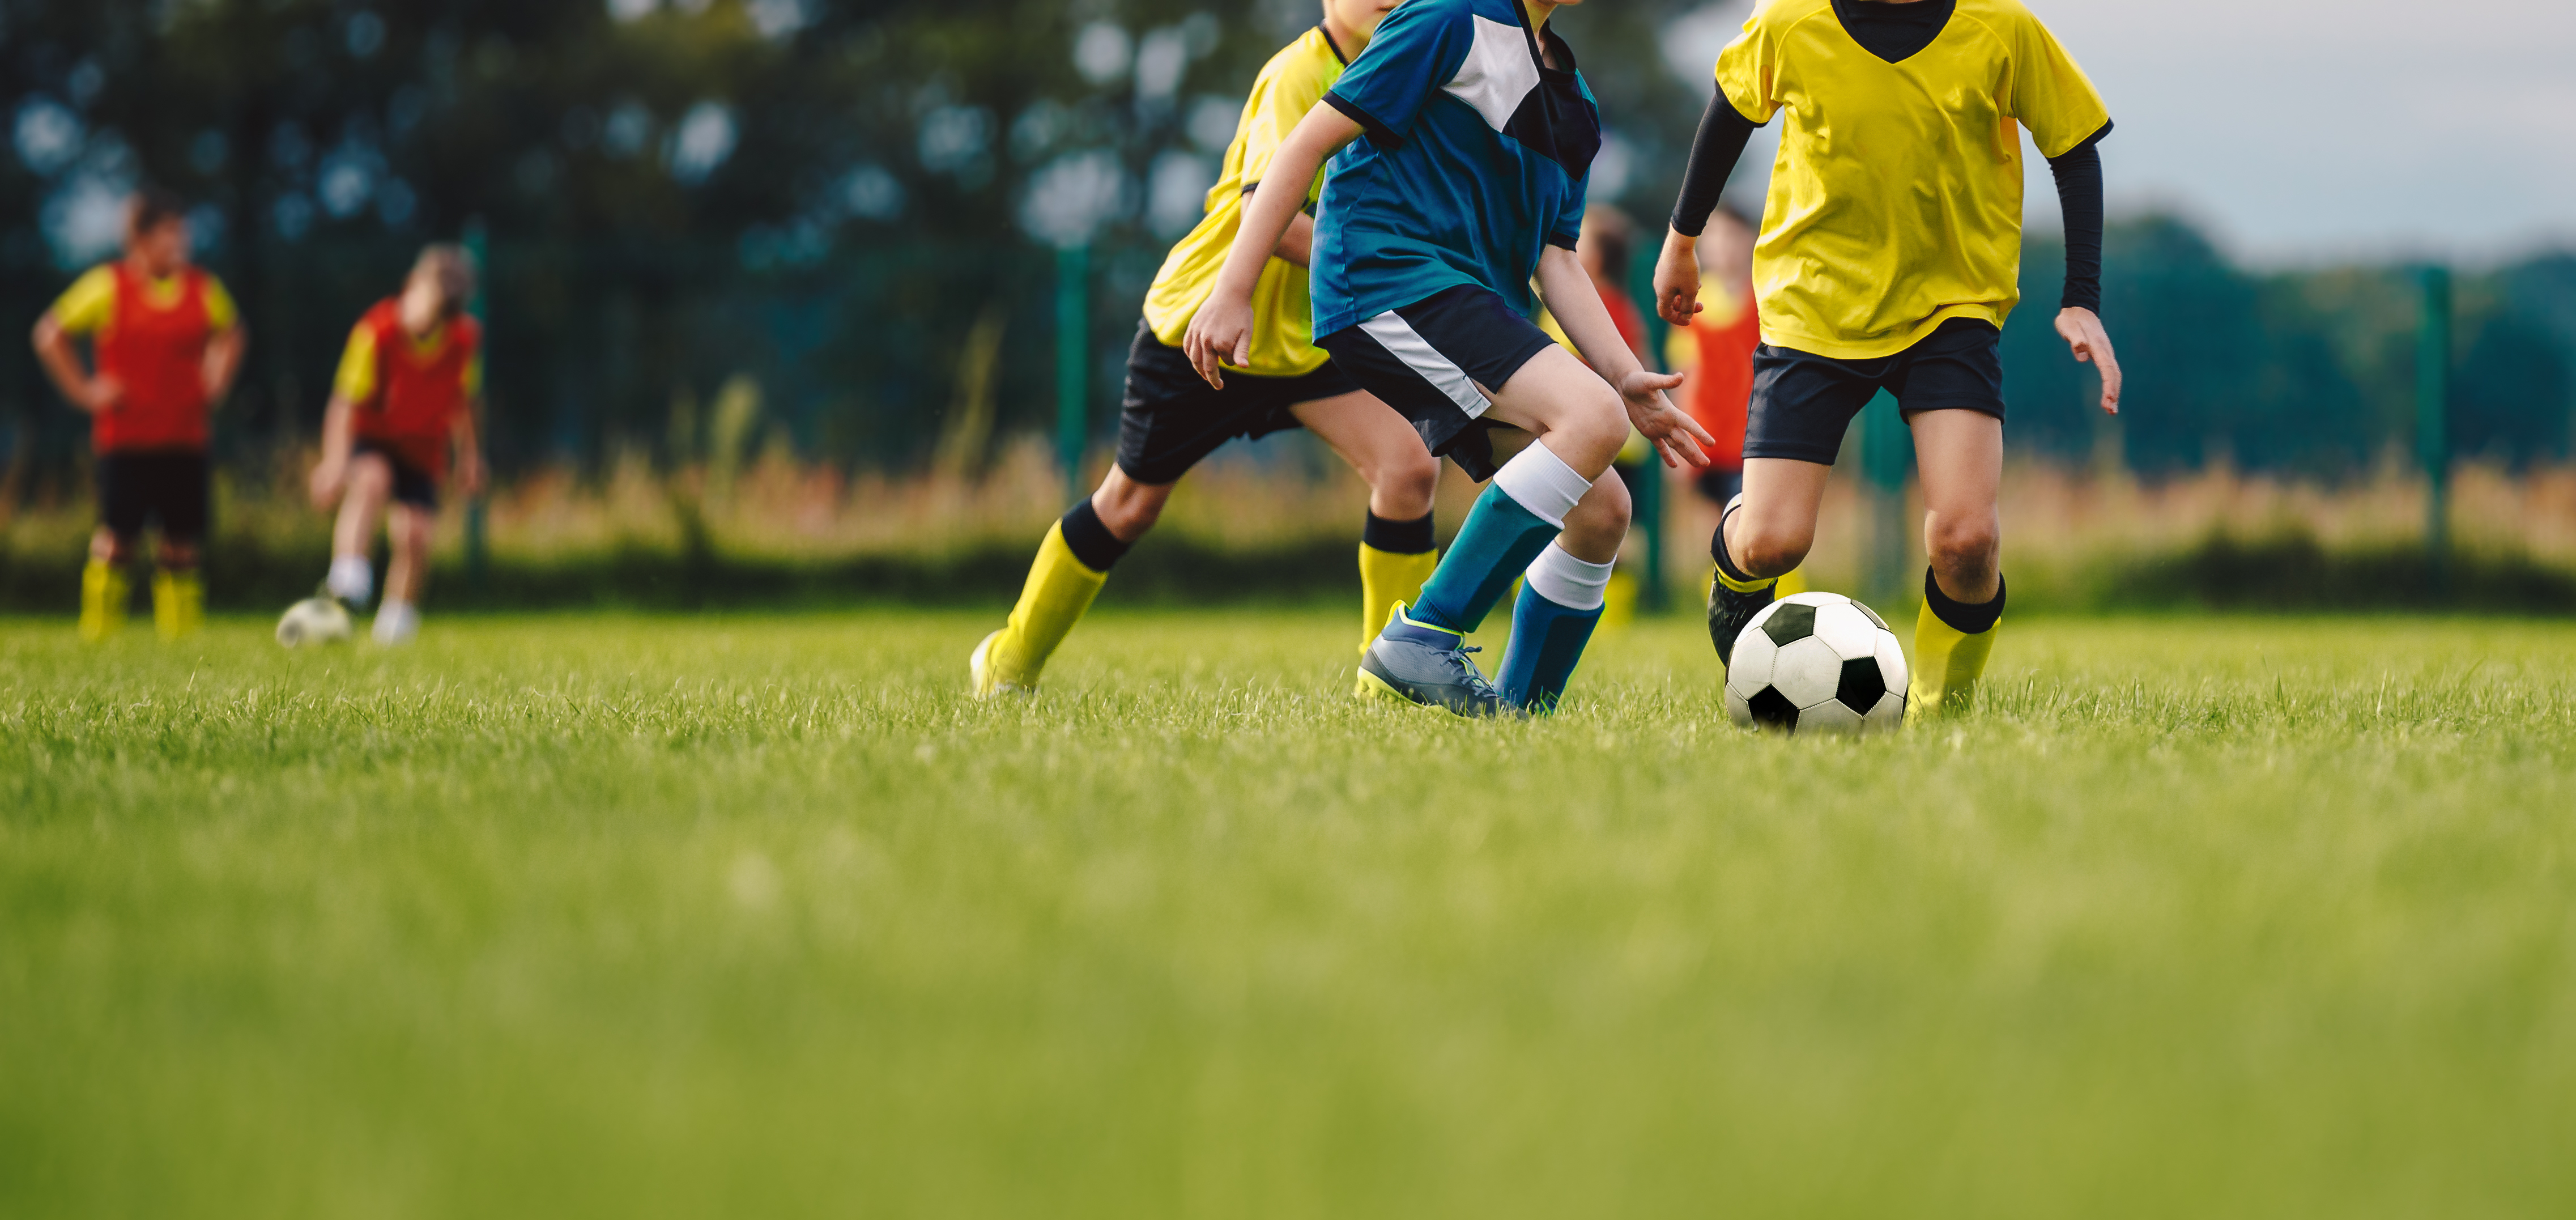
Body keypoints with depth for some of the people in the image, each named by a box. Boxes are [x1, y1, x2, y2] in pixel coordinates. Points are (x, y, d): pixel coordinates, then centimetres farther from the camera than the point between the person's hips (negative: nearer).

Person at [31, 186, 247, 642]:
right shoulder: (108, 285, -4)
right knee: (118, 536, -5)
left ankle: (181, 632, 8)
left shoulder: (204, 289, 6)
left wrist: (214, 385, 13)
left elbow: (230, 335, 27)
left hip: (186, 437, 3)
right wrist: (85, 390, -2)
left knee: (183, 538, 2)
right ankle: (99, 634, 2)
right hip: (124, 437, -3)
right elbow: (51, 334, 4)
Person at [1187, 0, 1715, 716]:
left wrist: (1626, 379, 5)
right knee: (1592, 418, -27)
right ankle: (1421, 637, -24)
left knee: (1602, 510, 1)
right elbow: (1313, 140, -7)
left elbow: (1553, 258, 19)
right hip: (1388, 277, -9)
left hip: (1476, 314, 9)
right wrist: (1233, 291, -12)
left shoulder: (1571, 96, 22)